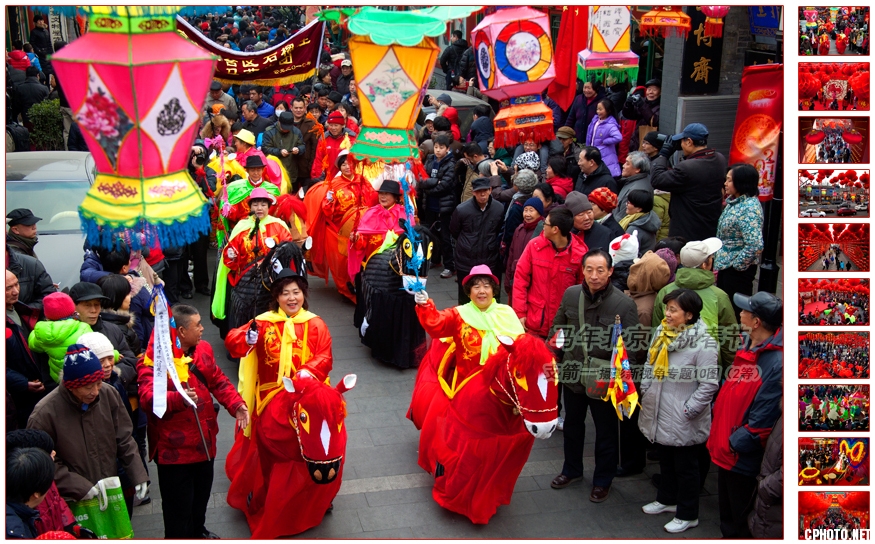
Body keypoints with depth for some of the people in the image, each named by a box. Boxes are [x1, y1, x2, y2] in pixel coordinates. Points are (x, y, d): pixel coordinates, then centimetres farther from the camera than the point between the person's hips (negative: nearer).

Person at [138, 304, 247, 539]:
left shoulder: (203, 348, 5)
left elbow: (218, 381, 10)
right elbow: (148, 397, -30)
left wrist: (236, 405, -5)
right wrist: (179, 399, -47)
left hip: (204, 440, 8)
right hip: (174, 447, -7)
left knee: (202, 493, 25)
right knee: (178, 504, 4)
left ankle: (197, 531, 49)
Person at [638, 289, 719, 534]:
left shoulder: (703, 344, -21)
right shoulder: (661, 333, 1)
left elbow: (709, 383, -21)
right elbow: (650, 366, 15)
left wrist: (689, 410, -20)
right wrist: (645, 392, 7)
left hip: (683, 422, -7)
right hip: (660, 415, 7)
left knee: (685, 467, 9)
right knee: (666, 461, 25)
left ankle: (687, 515, 23)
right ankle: (667, 499, 44)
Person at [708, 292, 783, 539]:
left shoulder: (776, 362, -27)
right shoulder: (745, 345, 0)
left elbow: (763, 419, -25)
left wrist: (734, 443, -15)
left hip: (744, 456, -9)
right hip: (725, 449, 9)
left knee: (743, 521, 11)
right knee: (726, 512, 26)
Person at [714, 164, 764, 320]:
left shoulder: (750, 207, -22)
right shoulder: (734, 202, 7)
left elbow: (755, 245, -31)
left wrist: (736, 265, -19)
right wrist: (719, 263, 14)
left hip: (737, 270, -9)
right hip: (725, 266, 9)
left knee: (737, 310, 2)